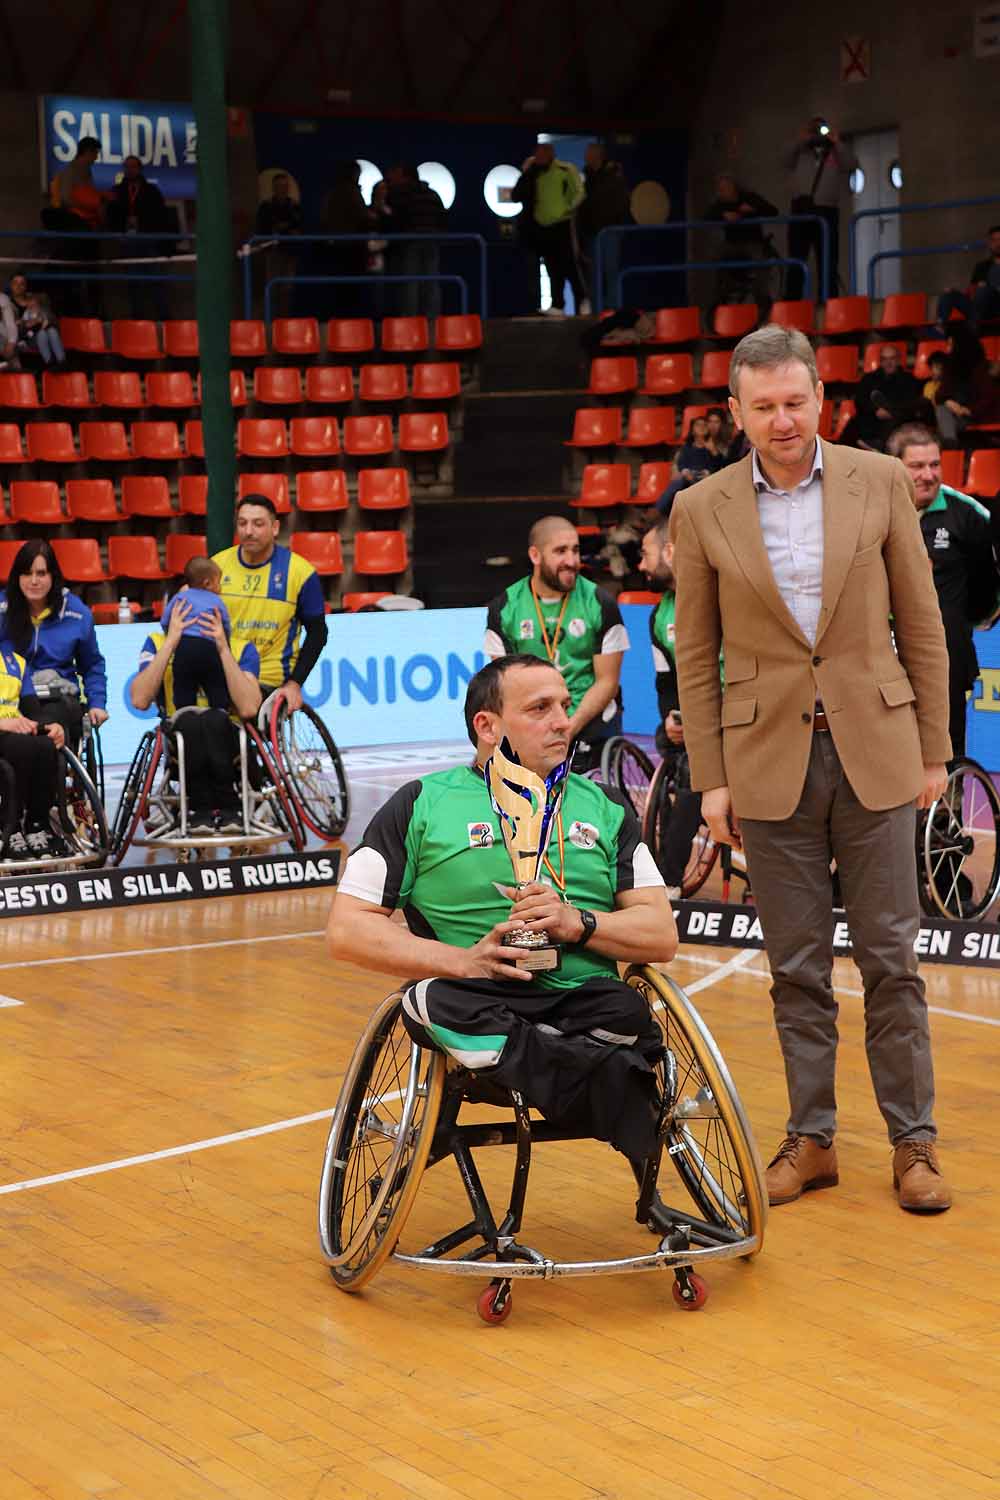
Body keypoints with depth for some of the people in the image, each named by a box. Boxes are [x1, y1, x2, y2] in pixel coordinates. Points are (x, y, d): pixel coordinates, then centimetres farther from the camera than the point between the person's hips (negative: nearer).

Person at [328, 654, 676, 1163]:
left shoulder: (604, 807, 21)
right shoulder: (422, 805, 12)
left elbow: (662, 935, 14)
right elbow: (346, 930, 5)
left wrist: (577, 923, -7)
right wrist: (463, 960, -10)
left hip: (586, 1001, 2)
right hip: (475, 1001, -2)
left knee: (626, 1014, -33)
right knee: (436, 1000, -37)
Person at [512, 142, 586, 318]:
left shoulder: (566, 169, -4)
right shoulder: (533, 174, 8)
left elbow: (579, 192, -2)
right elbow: (515, 197, 2)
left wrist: (569, 209, -10)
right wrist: (524, 174, -7)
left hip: (562, 224, -4)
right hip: (541, 227, 4)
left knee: (569, 266, -8)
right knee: (553, 269, 6)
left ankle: (581, 303, 1)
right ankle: (558, 306, 7)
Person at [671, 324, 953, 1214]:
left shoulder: (881, 483, 0)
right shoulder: (702, 512, 0)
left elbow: (922, 625, 4)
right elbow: (696, 658, 4)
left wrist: (934, 752, 2)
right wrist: (711, 780, 1)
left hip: (875, 753, 0)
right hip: (770, 763, 0)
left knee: (891, 959, 4)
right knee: (798, 969, 8)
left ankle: (914, 1142, 15)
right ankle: (811, 1139, 19)